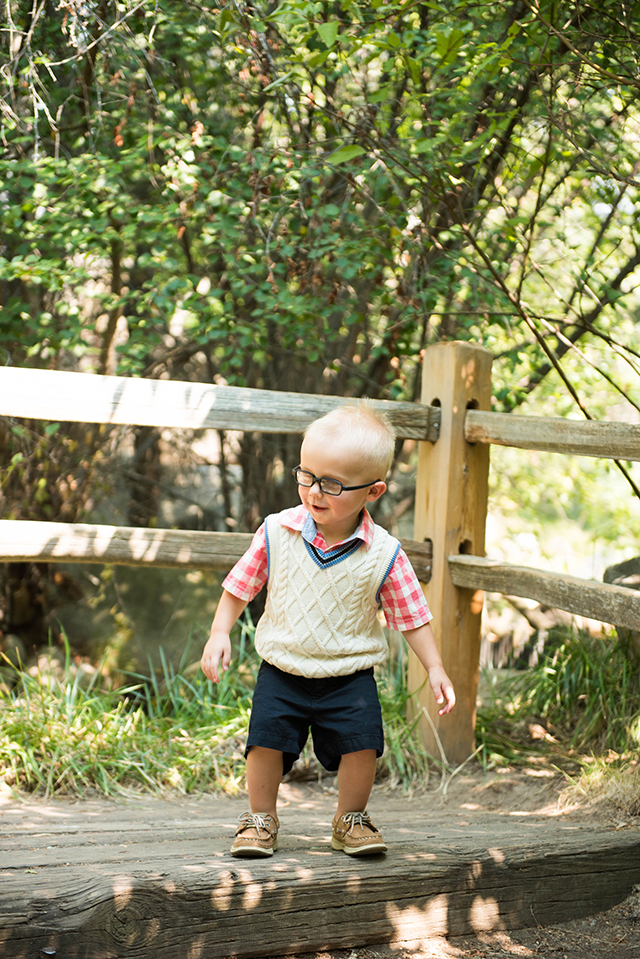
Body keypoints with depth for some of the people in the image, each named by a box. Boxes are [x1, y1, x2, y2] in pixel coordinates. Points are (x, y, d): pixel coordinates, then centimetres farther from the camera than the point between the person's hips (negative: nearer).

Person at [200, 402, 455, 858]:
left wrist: (435, 669, -7)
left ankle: (352, 820, 16)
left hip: (349, 677, -1)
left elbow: (412, 616, -2)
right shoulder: (278, 533, -8)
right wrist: (220, 633, -4)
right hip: (282, 672, 1)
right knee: (267, 739, -9)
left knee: (361, 743, -10)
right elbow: (240, 585, 5)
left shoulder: (383, 555, -11)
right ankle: (261, 820, 14)